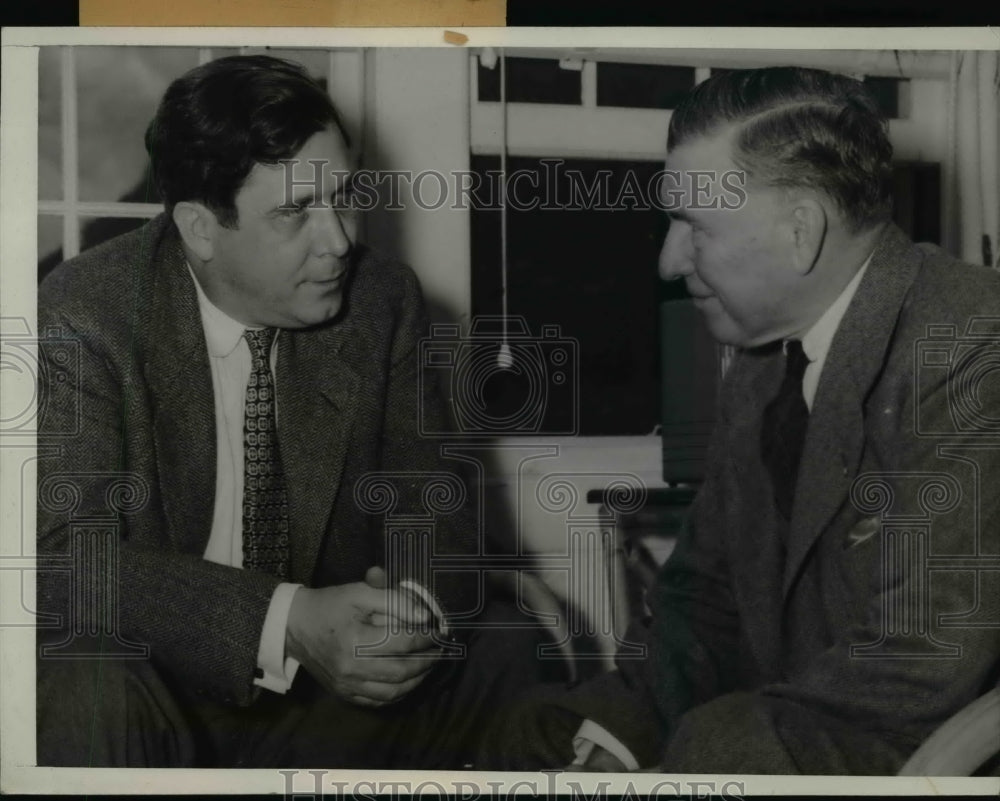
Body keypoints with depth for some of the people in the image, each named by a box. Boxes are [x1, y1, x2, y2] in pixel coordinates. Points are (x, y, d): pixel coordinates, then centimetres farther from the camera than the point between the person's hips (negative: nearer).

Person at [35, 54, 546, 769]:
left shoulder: (385, 301, -5)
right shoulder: (85, 316, -15)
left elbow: (434, 508, -1)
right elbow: (67, 555, -23)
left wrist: (418, 603, -25)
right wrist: (287, 623, -35)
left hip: (331, 679, 4)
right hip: (160, 688, -3)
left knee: (507, 658, -18)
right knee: (89, 697, -34)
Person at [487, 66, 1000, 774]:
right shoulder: (760, 368, 7)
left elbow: (924, 661, -25)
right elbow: (706, 587, 13)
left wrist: (671, 766, -18)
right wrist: (616, 734, -5)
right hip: (800, 725, 7)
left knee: (725, 740, -28)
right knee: (534, 735, 2)